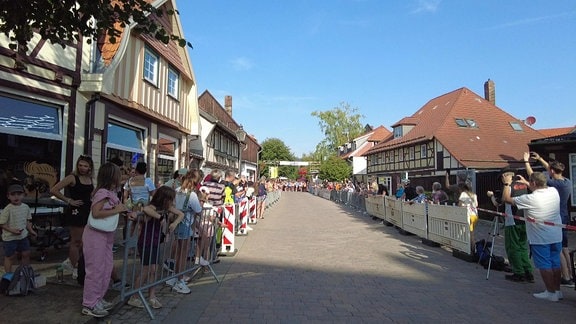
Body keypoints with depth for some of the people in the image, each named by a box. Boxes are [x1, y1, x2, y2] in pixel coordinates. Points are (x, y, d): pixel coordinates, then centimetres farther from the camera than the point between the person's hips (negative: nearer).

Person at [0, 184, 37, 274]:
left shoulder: (26, 207, -2)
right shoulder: (7, 209, -19)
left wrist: (30, 230, 3)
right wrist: (12, 230, -27)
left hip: (23, 236, 5)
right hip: (10, 238, -5)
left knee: (26, 254, 14)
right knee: (10, 256, 8)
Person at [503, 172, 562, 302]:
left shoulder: (531, 199, -22)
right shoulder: (554, 191, -2)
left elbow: (506, 198, -12)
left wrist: (507, 184, 1)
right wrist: (525, 182, 27)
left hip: (539, 239, -7)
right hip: (556, 237, 7)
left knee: (545, 266, 4)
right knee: (555, 264, 16)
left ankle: (551, 292, 13)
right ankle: (557, 290, 27)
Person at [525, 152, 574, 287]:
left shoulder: (555, 184, -20)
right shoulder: (567, 182, 4)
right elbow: (551, 169, 19)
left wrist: (526, 161, -4)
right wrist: (540, 159, 24)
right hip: (564, 219, 8)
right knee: (564, 248, 17)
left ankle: (566, 279, 4)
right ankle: (570, 276, 25)